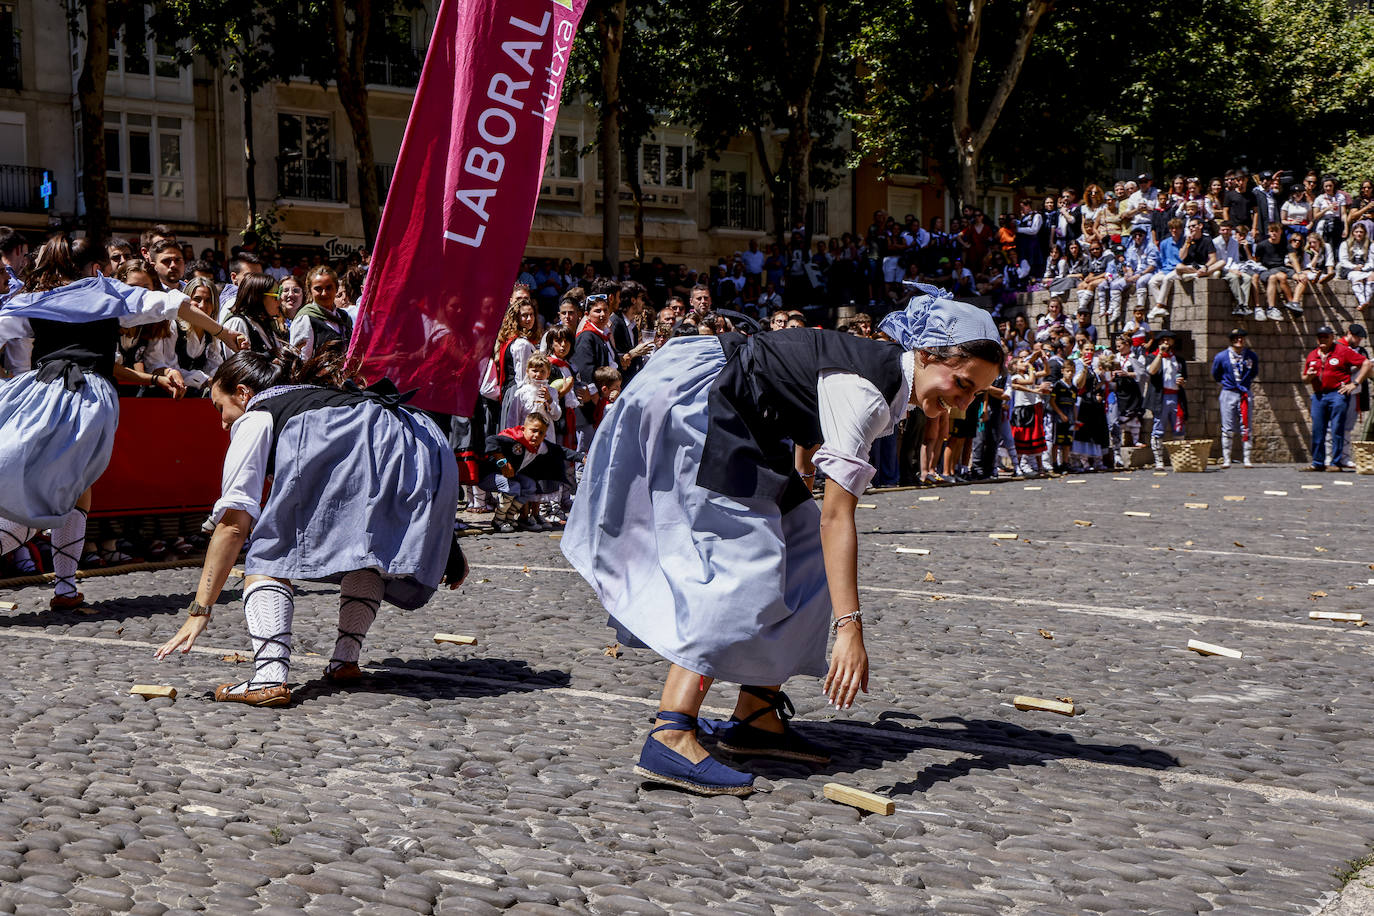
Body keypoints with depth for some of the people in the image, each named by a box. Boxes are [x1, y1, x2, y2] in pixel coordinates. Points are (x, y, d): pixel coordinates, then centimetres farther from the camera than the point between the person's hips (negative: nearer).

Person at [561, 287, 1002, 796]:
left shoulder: (889, 369, 3)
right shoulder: (863, 392, -26)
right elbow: (838, 516, -33)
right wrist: (850, 628, -37)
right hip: (690, 401, -11)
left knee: (805, 552, 9)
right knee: (743, 563, -19)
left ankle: (756, 715, 9)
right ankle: (670, 738, -28)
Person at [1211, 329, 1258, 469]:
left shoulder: (1252, 356, 5)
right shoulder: (1221, 357, 1)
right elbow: (1215, 376, 16)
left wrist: (1246, 384, 13)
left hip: (1245, 394, 1)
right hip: (1228, 394, -1)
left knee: (1246, 428, 0)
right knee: (1228, 429, -3)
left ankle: (1246, 459, 2)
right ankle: (1226, 460, 0)